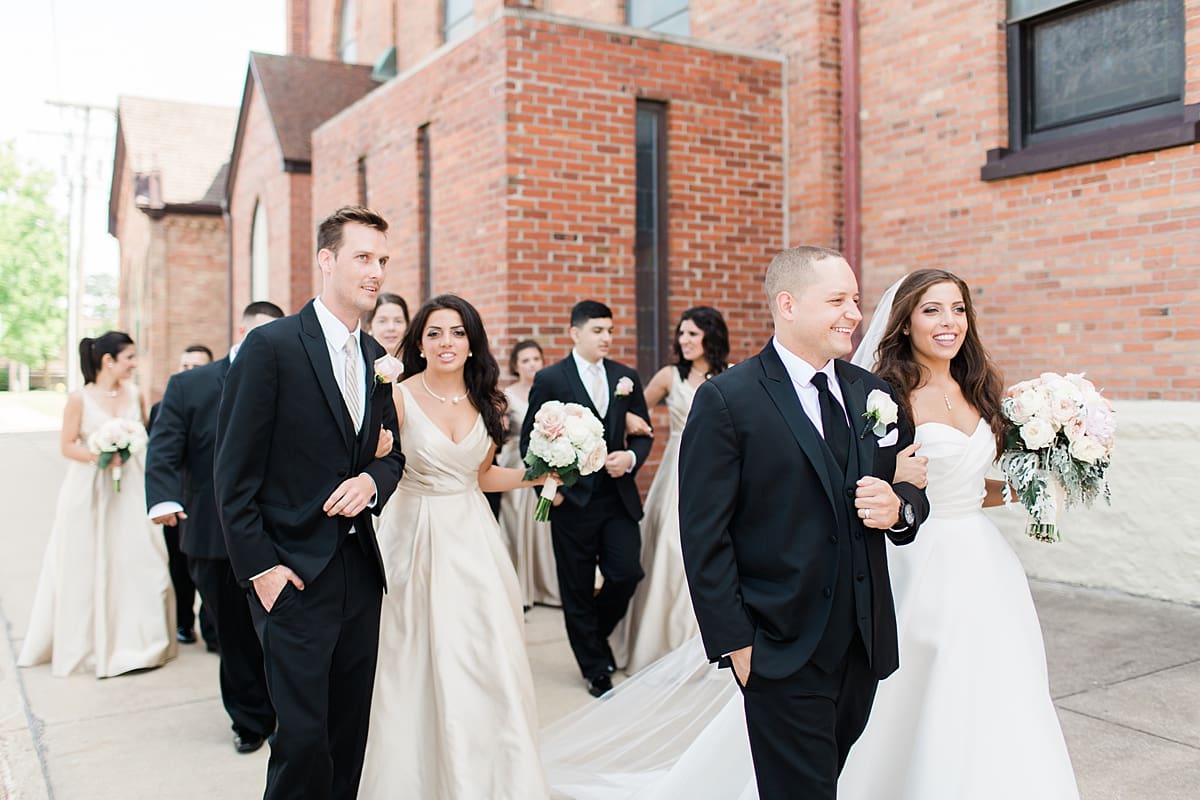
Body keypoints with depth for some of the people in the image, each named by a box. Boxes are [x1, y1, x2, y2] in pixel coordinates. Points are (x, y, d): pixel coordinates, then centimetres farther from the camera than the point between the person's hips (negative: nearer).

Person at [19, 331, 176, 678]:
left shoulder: (135, 395, 3)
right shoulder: (80, 398, -7)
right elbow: (67, 446, -6)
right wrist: (98, 456, -21)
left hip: (129, 492, 3)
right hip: (89, 492, -3)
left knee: (137, 562, 3)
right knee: (86, 567, 6)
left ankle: (135, 640, 18)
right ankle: (83, 643, 24)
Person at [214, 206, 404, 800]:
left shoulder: (376, 358, 11)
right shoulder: (270, 345, -8)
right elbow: (233, 474, -9)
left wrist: (372, 478, -7)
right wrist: (258, 566, -13)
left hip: (362, 572, 6)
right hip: (295, 574, -6)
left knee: (351, 733, 13)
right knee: (303, 736, -2)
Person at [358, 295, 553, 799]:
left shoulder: (485, 403, 6)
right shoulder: (399, 397, -8)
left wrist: (537, 474, 5)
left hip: (473, 538, 4)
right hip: (416, 536, -4)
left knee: (485, 661, 5)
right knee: (417, 666, 4)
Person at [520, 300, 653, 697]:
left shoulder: (626, 377, 7)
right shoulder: (550, 378, -3)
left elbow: (643, 432, 12)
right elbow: (529, 439, 0)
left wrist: (632, 457, -8)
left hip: (618, 497, 3)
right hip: (572, 500, -3)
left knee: (627, 573, -3)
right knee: (577, 590, 6)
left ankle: (596, 631, 29)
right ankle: (595, 667, 24)